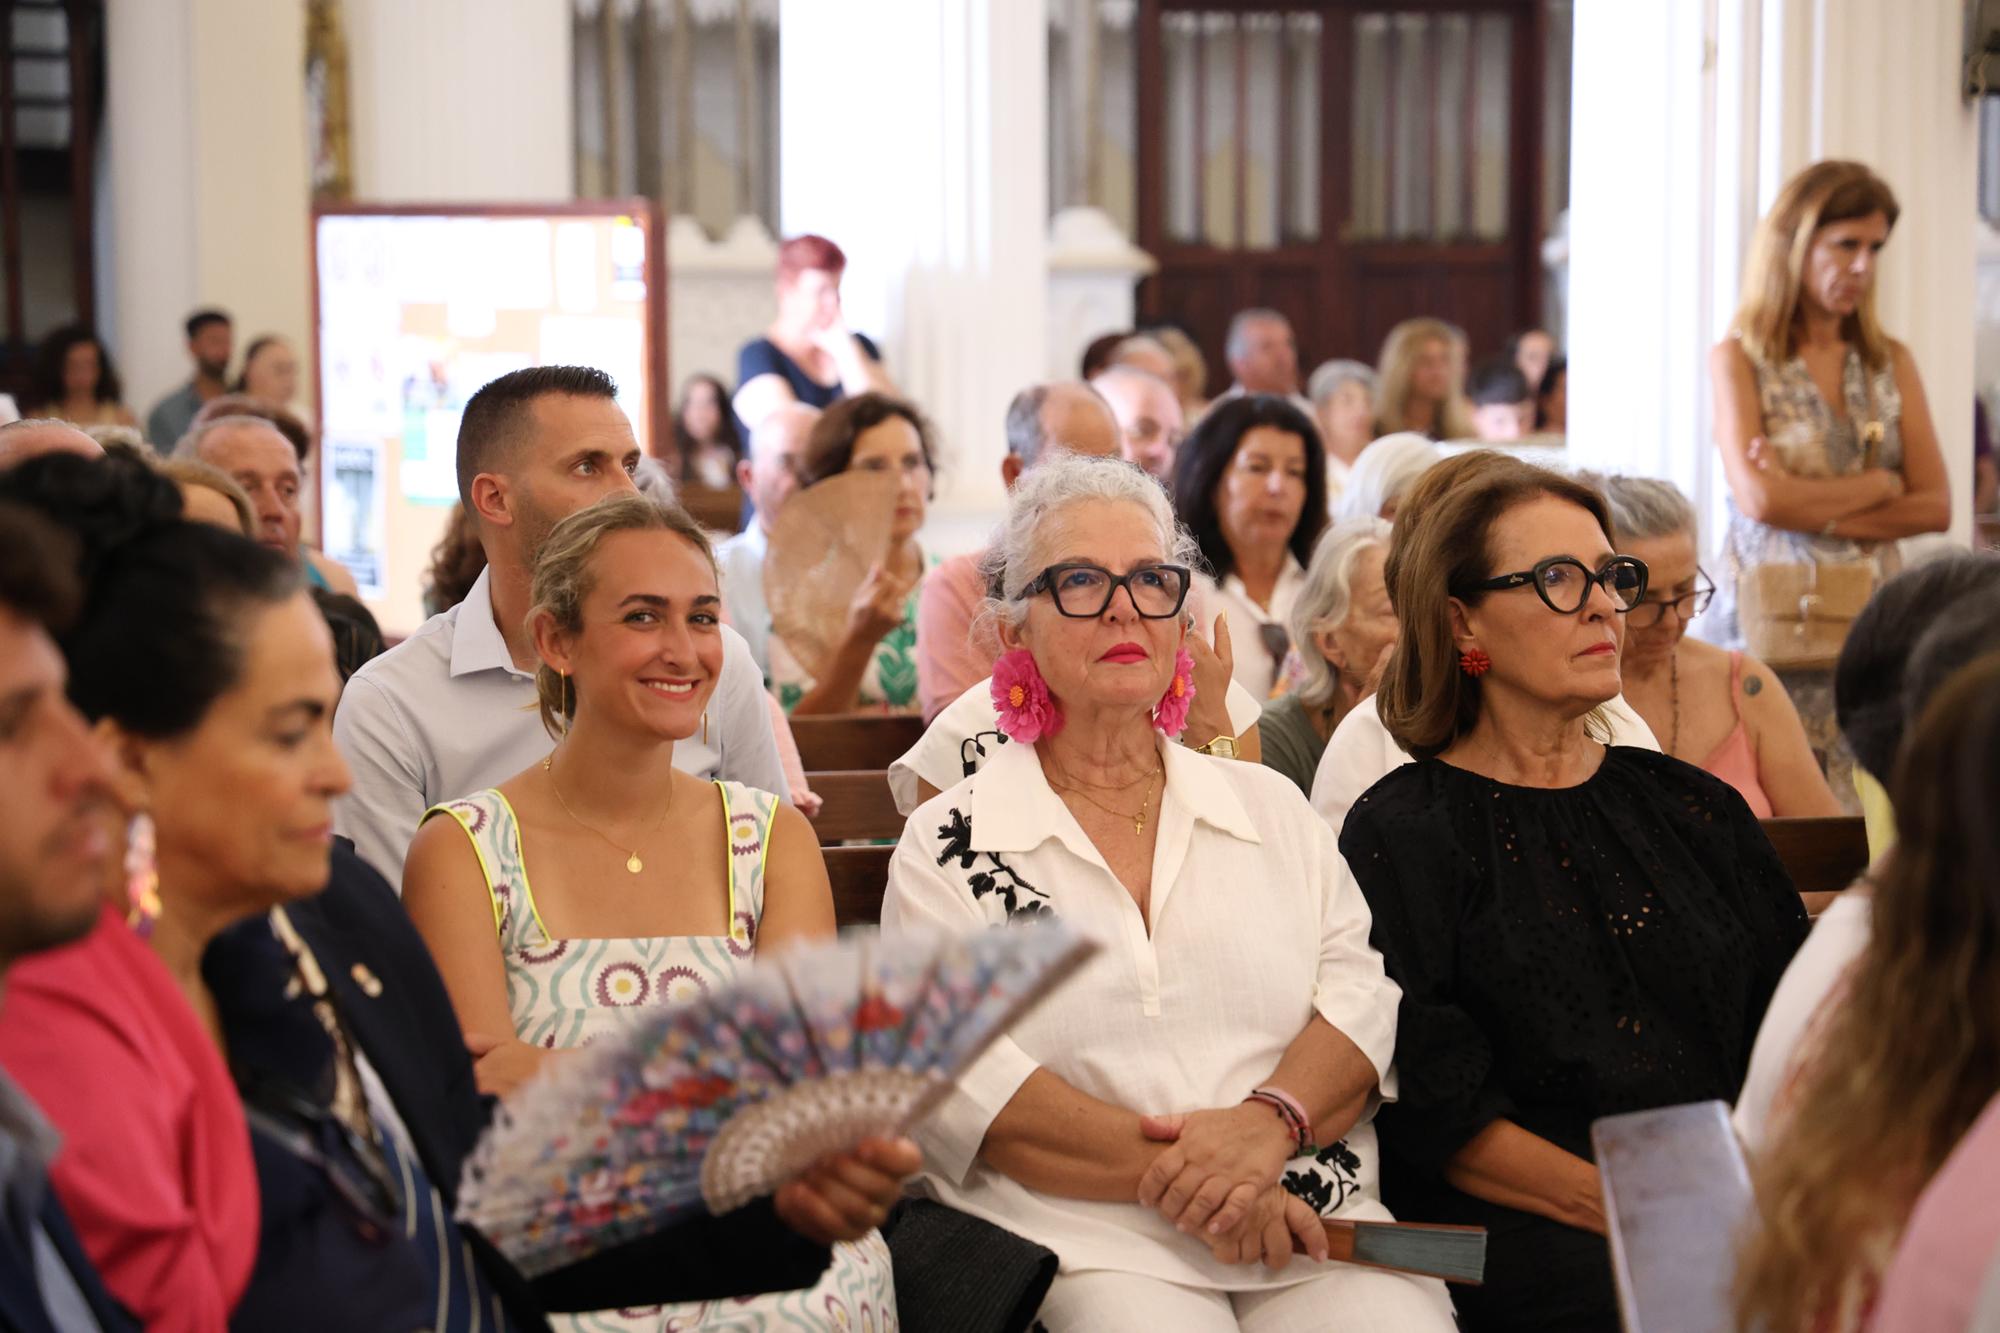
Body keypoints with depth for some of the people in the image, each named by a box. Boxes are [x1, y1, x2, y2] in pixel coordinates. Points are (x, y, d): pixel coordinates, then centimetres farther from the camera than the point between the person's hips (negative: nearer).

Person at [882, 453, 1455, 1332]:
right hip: (1089, 1249, -3)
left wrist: (1270, 1120, -14)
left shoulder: (1269, 807, 19)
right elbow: (954, 1077, -5)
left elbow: (1364, 992, 7)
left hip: (1318, 1229, 3)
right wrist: (1172, 1174, -16)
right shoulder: (949, 845, 8)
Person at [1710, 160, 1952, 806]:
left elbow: (1935, 507, 1)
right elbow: (1759, 498, -14)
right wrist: (1877, 486, -3)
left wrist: (1814, 507, -10)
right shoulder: (1738, 360, 0)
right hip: (1769, 620, -3)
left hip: (1870, 615, 4)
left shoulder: (1892, 363, 11)